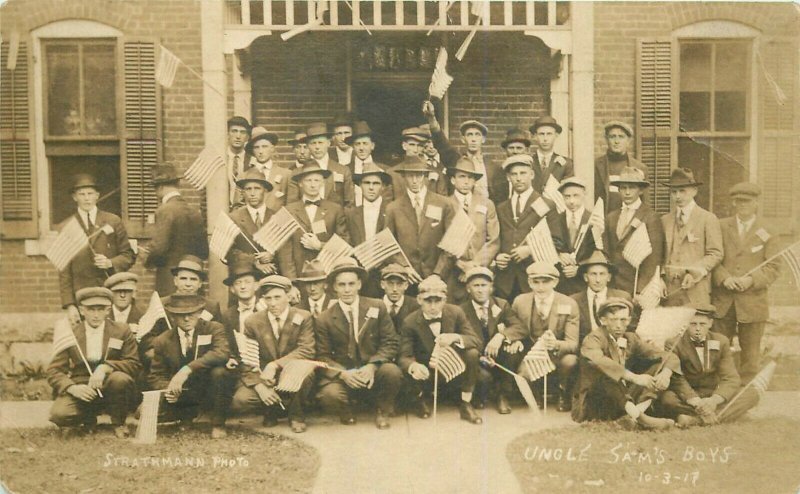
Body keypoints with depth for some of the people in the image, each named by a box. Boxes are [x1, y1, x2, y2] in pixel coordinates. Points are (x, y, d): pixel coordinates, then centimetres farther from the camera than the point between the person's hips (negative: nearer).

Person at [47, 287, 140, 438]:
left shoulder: (121, 331, 1)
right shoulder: (70, 334, 4)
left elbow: (134, 364, -6)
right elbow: (54, 371, -1)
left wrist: (105, 367, -25)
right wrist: (72, 388, -22)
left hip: (110, 388, -1)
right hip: (82, 390, 1)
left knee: (121, 379, -35)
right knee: (58, 414, -29)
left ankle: (118, 424, -7)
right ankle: (88, 420, 8)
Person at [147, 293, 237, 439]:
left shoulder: (213, 329, -8)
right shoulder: (163, 341, 1)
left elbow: (223, 353, -28)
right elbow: (155, 377, 5)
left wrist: (187, 369, -39)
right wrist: (167, 388, -20)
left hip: (209, 390, -3)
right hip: (182, 394, 3)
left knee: (219, 372, -34)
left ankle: (218, 424, -13)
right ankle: (189, 415, 13)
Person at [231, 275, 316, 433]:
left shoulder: (303, 318, -5)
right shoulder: (252, 322, 0)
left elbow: (307, 350, -17)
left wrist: (275, 365, -28)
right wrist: (259, 386, -19)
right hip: (263, 378, 1)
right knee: (239, 401, -27)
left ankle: (296, 414, -6)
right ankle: (270, 410, 9)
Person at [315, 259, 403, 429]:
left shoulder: (377, 308, 1)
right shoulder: (325, 319, -1)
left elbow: (390, 343, -2)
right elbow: (323, 356, 0)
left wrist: (372, 366, -19)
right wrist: (342, 374, -19)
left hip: (373, 372, 1)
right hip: (342, 375, -1)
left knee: (392, 372, -32)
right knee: (329, 395, -32)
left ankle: (382, 412, 1)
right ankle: (347, 412, 7)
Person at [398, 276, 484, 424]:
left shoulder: (456, 313, -11)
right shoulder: (410, 322, -15)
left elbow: (476, 341, -14)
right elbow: (404, 357, -20)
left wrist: (456, 337, -36)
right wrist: (414, 366, -46)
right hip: (426, 374, -1)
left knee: (472, 353, -27)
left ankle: (465, 404, -9)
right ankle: (418, 399, 11)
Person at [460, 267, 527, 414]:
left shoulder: (502, 305, 2)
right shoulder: (462, 311, -2)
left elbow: (521, 328, -12)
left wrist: (501, 335, -32)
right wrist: (482, 357, -26)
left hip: (500, 358, 2)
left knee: (515, 344, -29)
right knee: (483, 377, -36)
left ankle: (503, 395, -11)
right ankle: (481, 397, 4)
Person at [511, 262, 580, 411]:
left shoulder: (569, 305, -11)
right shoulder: (520, 302, -5)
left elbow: (573, 343, -15)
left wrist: (556, 344, -38)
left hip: (558, 355, -1)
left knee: (570, 361, -34)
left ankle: (564, 395, 1)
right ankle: (535, 394, 9)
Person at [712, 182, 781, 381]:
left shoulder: (768, 233, 6)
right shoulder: (721, 227, 9)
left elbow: (773, 268, 1)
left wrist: (751, 280, -15)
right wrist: (724, 278, -14)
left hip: (753, 302, 0)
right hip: (722, 300, 1)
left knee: (750, 353, 5)